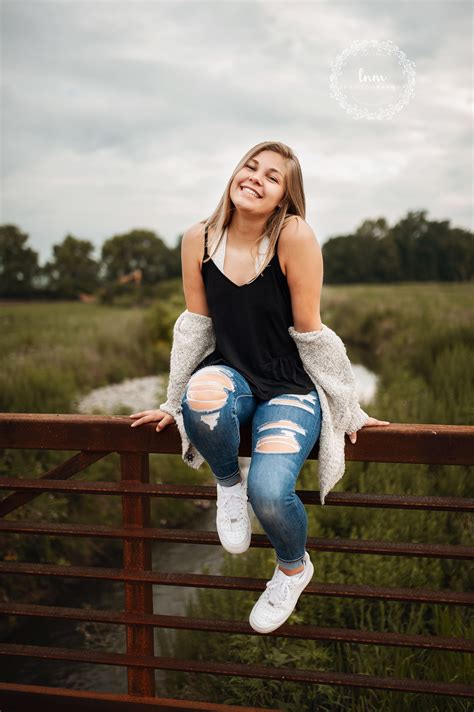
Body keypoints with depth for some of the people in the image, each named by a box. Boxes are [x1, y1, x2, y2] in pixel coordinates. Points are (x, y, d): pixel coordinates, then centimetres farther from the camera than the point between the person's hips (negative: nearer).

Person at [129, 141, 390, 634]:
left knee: (269, 492, -27)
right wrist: (174, 403, 8)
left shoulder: (294, 236, -17)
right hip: (230, 376, 3)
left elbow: (309, 333, -11)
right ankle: (228, 483, -2)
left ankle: (293, 567, 12)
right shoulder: (199, 239, -5)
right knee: (203, 395, -37)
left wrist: (347, 407, -4)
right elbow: (195, 327, 3)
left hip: (291, 388, -2)